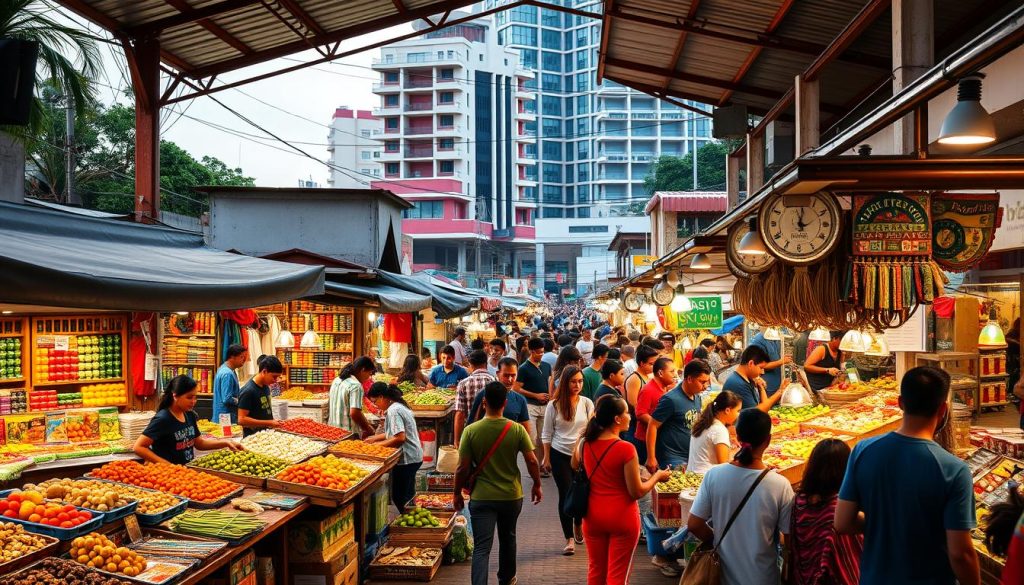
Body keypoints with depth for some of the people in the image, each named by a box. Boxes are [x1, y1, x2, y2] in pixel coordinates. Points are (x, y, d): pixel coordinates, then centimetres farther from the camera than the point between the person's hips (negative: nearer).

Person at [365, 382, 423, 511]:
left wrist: (378, 444, -15)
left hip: (406, 459, -10)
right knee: (407, 495, 18)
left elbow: (400, 437, -25)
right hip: (414, 457, 10)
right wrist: (375, 438, 12)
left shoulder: (393, 411, -18)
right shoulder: (399, 406, 12)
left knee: (398, 498, -1)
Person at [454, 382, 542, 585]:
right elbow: (532, 461, -7)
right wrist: (537, 486, 9)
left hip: (481, 498, -2)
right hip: (511, 496, 2)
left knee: (481, 548, -1)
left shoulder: (471, 431, -12)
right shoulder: (517, 430, -9)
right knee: (507, 539, 25)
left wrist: (457, 493, 5)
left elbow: (463, 467, -10)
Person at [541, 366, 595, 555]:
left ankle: (578, 525, 37)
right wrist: (546, 458, -1)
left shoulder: (587, 403, -1)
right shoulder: (554, 405, -4)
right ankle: (569, 539, 8)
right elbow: (547, 434, 1)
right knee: (565, 495, -2)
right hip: (560, 455, -1)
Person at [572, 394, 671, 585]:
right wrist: (657, 476, 0)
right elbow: (637, 492, -15)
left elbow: (575, 466, 17)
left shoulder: (585, 444, -5)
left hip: (593, 516, 5)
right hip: (622, 518, -5)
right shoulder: (626, 449, -21)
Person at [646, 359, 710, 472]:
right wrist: (651, 458, -18)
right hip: (672, 460, -8)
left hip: (691, 457, 8)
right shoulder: (671, 400, -17)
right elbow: (652, 426, -16)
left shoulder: (697, 398, 6)